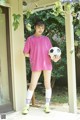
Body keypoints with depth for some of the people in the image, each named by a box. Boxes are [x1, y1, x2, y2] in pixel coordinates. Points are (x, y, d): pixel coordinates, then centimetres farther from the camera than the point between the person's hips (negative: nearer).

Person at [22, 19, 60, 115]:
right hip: (36, 66, -3)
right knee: (32, 86, -2)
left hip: (47, 65, 3)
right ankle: (27, 106, 8)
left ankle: (47, 106, 15)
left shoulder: (46, 39, 11)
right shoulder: (30, 39, 2)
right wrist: (35, 57, 0)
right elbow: (26, 53, 3)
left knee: (47, 85, 5)